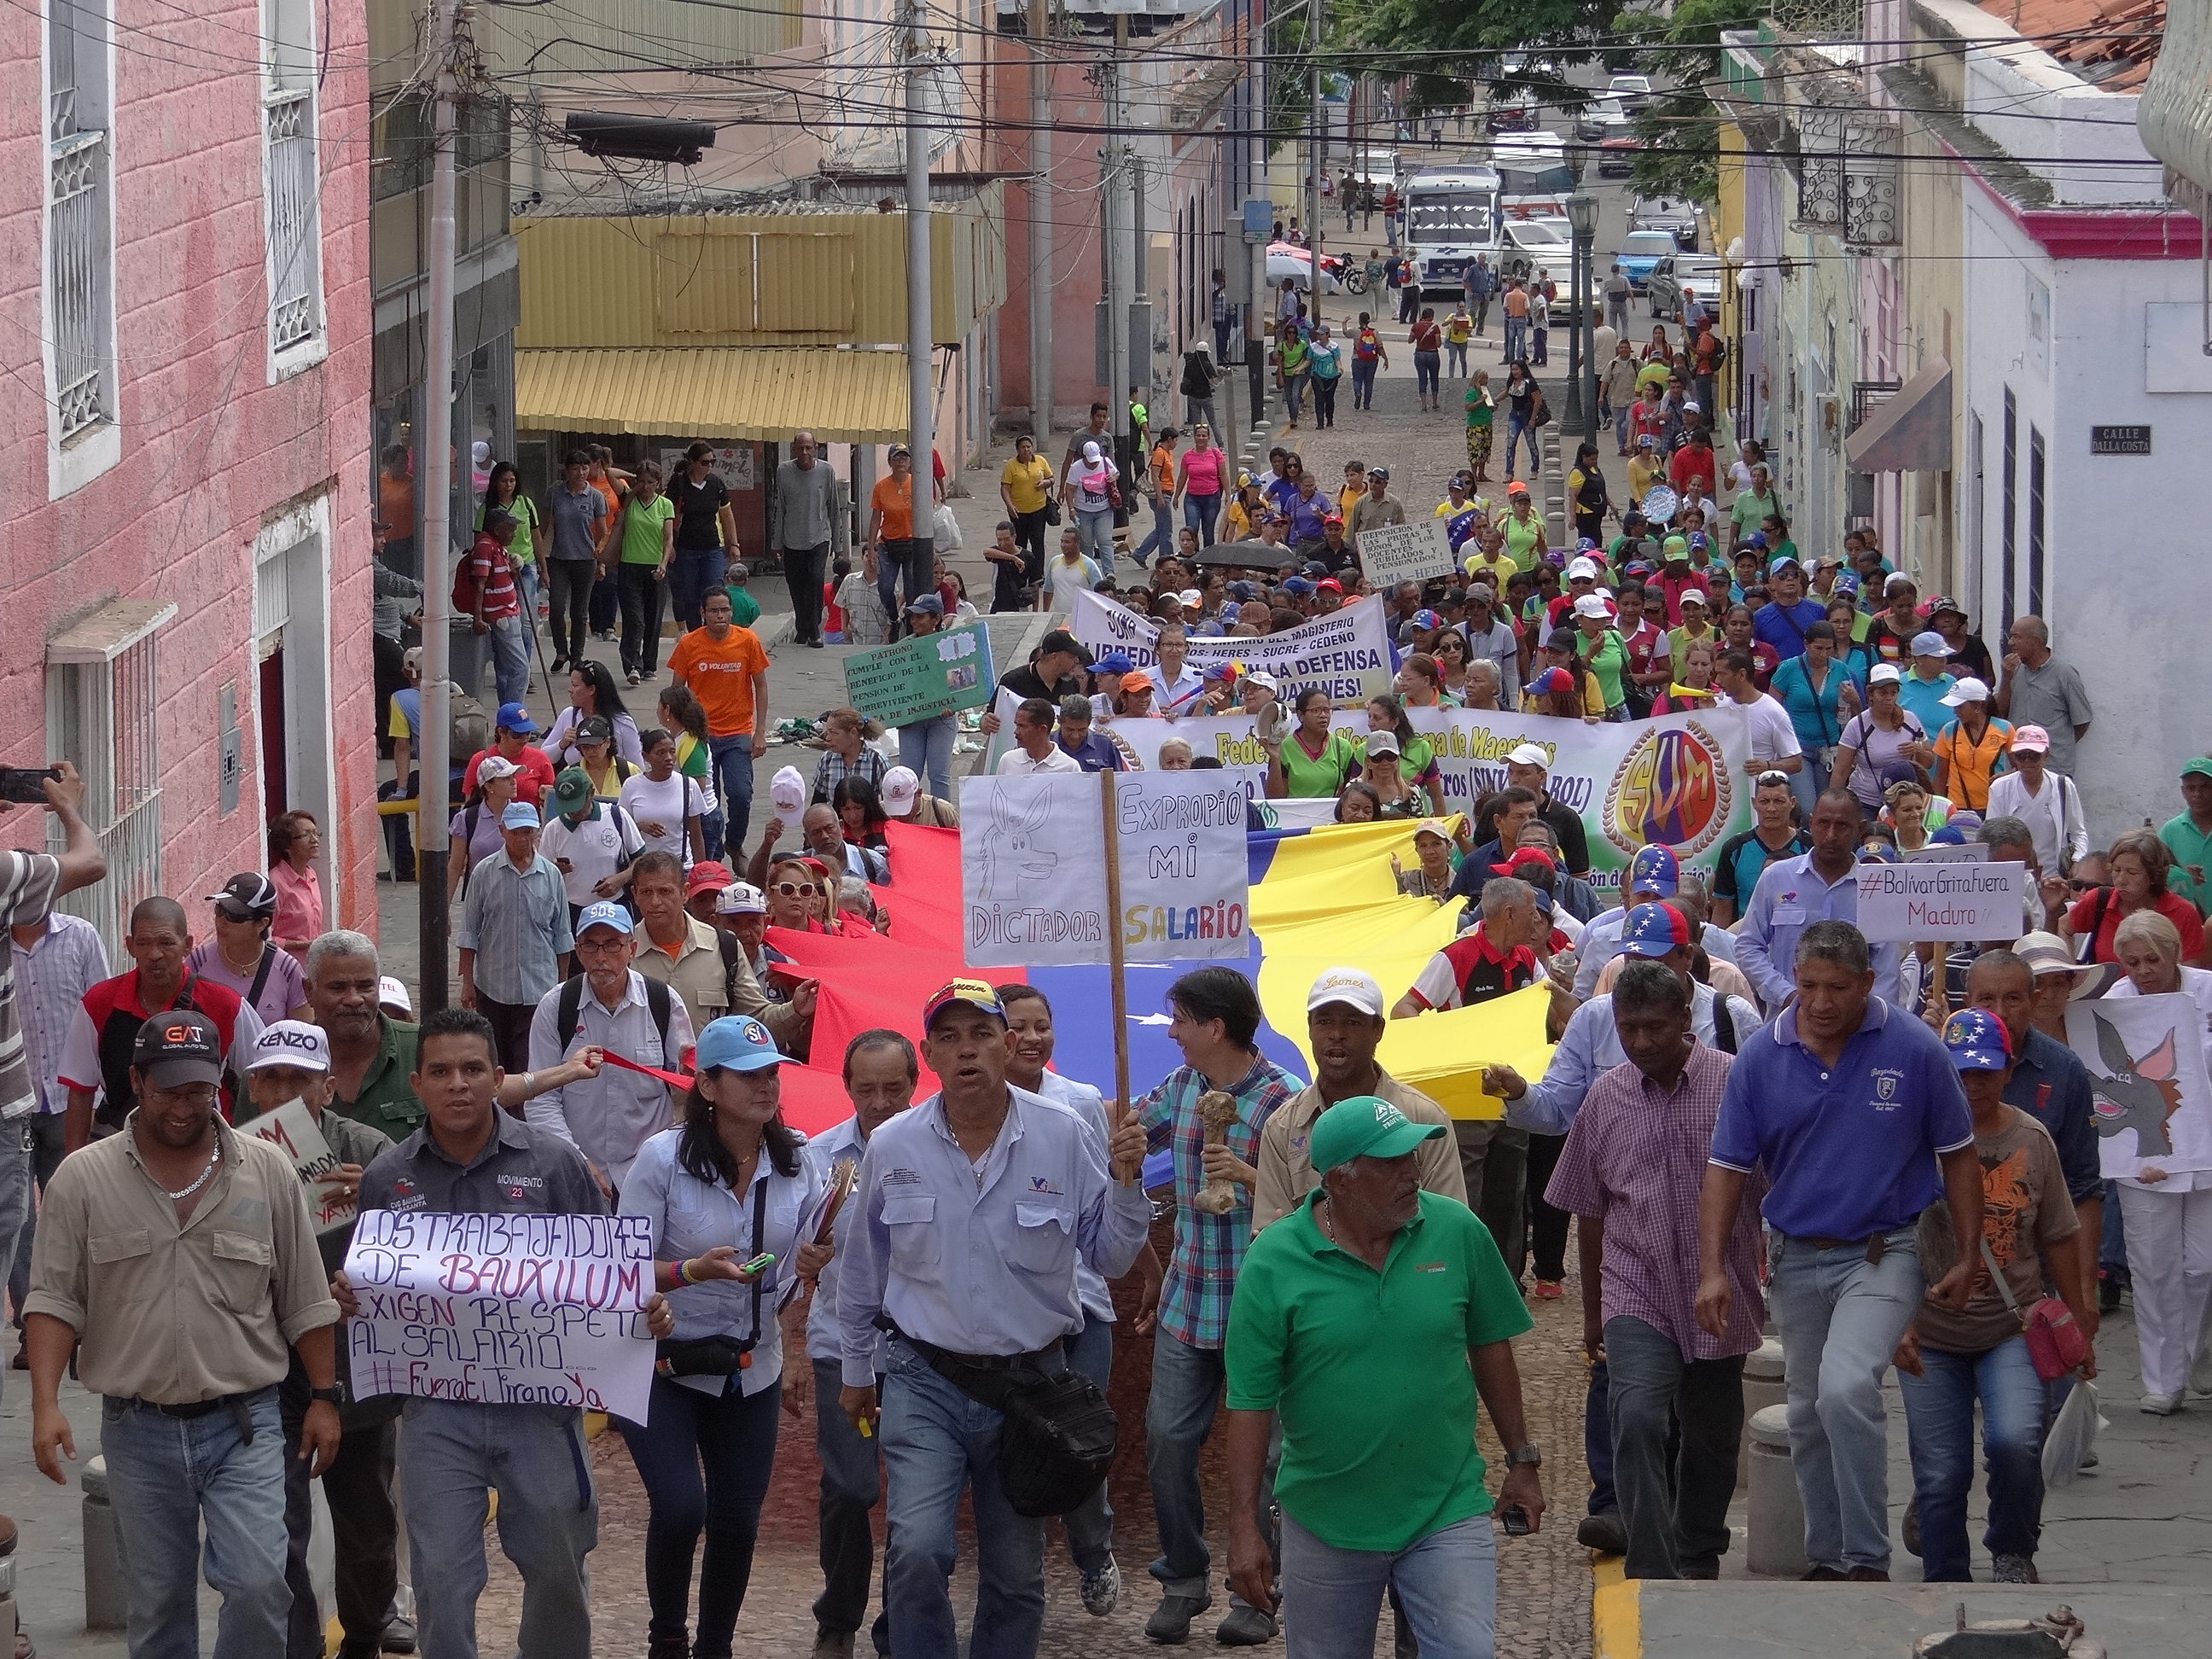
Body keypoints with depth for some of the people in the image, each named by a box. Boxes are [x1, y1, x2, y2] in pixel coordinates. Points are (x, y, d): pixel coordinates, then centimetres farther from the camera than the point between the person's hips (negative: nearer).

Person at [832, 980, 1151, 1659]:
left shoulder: (1065, 1138, -7)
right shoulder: (892, 1146, -4)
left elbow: (1111, 1258, -1)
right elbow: (860, 1269, 10)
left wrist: (1125, 1182, -17)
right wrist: (856, 1371, 17)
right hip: (925, 1381, -1)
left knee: (1016, 1571, 11)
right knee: (918, 1550, -18)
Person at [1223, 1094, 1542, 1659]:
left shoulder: (1457, 1232, -4)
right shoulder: (1273, 1262, -10)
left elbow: (1490, 1349, 9)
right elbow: (1251, 1401, -8)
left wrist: (1522, 1462, 12)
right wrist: (1244, 1527, -9)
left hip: (1446, 1514, 1)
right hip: (1326, 1523, -1)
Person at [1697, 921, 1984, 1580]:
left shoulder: (1914, 1050, -9)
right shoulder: (1761, 1057, -4)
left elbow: (1957, 1155, 1)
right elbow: (1727, 1168, 0)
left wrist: (1968, 1258, 0)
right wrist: (1713, 1270, -9)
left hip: (1882, 1252, -4)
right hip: (1796, 1258, 4)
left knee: (1846, 1390, -24)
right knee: (1808, 1414, 13)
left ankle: (1869, 1560, -15)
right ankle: (1828, 1558, 29)